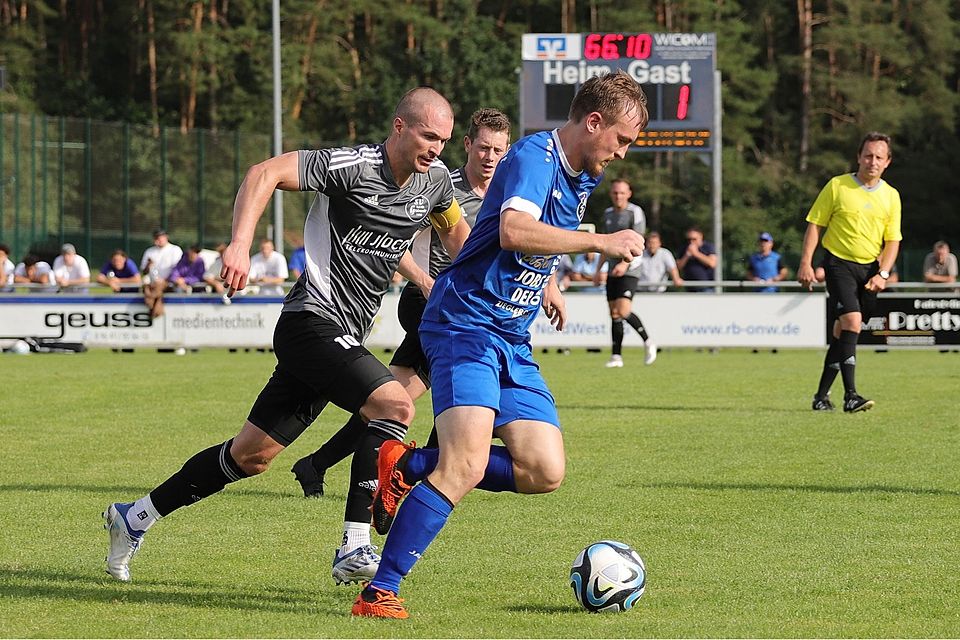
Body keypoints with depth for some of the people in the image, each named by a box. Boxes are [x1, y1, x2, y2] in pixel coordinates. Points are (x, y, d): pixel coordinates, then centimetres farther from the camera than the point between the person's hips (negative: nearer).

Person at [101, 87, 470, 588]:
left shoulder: (435, 179, 6)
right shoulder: (353, 166, -17)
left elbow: (454, 228, 27)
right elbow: (264, 174, -20)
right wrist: (240, 245, -32)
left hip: (343, 338, 8)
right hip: (313, 323, -8)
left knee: (251, 455, 11)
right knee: (395, 405, -25)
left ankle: (134, 518, 24)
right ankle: (356, 545, -21)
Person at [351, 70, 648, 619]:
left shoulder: (583, 177, 15)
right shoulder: (535, 156, -14)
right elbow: (513, 230, -34)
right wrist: (601, 242, -31)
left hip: (514, 342, 9)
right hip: (466, 323, -9)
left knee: (545, 472, -1)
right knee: (466, 465, -23)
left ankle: (410, 467, 13)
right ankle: (379, 593, -17)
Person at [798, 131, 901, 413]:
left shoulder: (891, 196, 6)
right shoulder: (837, 186, -4)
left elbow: (893, 240, 7)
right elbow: (814, 224, 1)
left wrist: (882, 274, -8)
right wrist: (806, 263, -7)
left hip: (870, 268, 4)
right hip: (839, 262, -4)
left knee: (843, 330, 7)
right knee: (851, 321, -20)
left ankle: (822, 395, 18)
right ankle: (850, 396, -23)